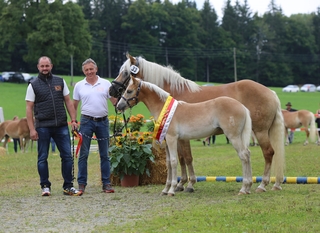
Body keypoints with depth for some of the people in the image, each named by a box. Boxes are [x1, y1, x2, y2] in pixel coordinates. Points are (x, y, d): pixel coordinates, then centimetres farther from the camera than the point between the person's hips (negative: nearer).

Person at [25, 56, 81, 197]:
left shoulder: (60, 82, 10)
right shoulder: (33, 85, 2)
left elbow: (68, 101, 12)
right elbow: (29, 108, -1)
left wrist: (73, 120, 1)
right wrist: (32, 129, -9)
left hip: (61, 126, 2)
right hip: (43, 127, -2)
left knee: (67, 156, 1)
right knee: (42, 158, 3)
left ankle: (68, 186, 8)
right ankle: (45, 186, 13)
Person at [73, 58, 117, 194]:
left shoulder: (106, 84, 5)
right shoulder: (79, 86, 6)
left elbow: (114, 101, 6)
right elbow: (74, 105, 10)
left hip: (103, 121, 1)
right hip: (87, 121, -1)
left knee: (104, 155, 5)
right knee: (83, 154, -1)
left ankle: (106, 183, 10)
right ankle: (81, 184, 5)